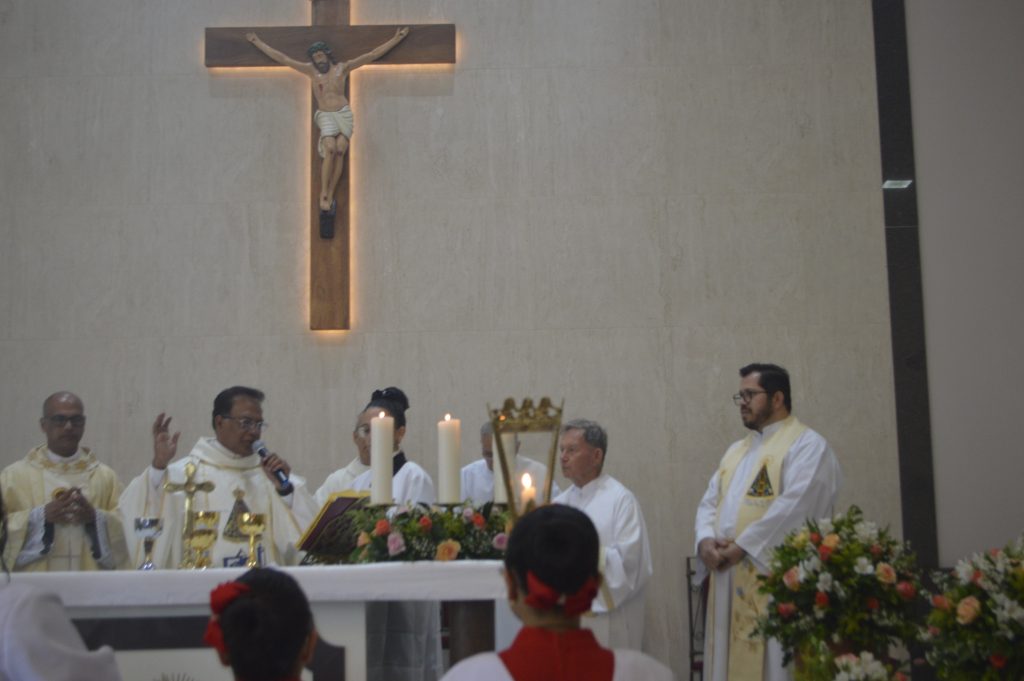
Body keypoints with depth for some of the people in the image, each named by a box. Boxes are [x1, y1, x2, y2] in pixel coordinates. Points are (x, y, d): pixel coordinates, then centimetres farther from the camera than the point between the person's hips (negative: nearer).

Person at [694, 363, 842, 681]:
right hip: (731, 583, 8)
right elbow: (710, 503, 16)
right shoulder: (736, 450, 21)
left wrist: (742, 545, -18)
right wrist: (706, 540, -5)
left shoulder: (807, 445, -5)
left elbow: (795, 505, -18)